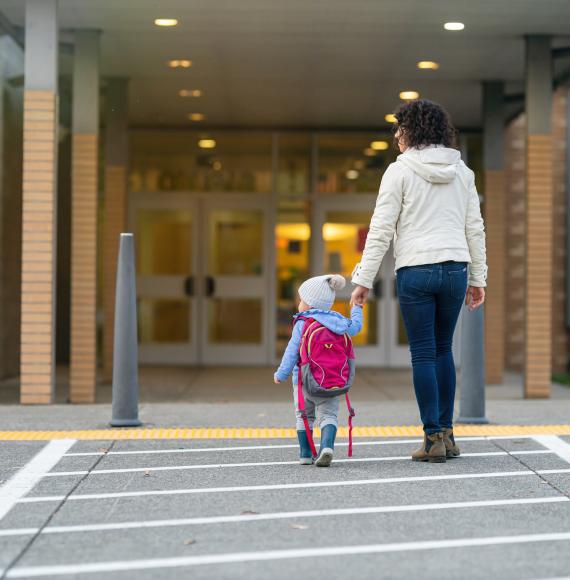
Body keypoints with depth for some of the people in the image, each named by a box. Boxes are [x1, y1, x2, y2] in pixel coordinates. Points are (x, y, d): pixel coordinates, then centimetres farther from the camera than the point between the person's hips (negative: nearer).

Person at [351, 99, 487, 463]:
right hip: (455, 269, 4)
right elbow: (475, 228, 11)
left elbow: (381, 229, -7)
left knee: (424, 354, 2)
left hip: (416, 271, -4)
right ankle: (446, 433, 16)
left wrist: (364, 279, -4)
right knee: (443, 350, 15)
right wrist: (478, 278, 17)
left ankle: (434, 439, 2)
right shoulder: (462, 171, 9)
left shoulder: (400, 171, -4)